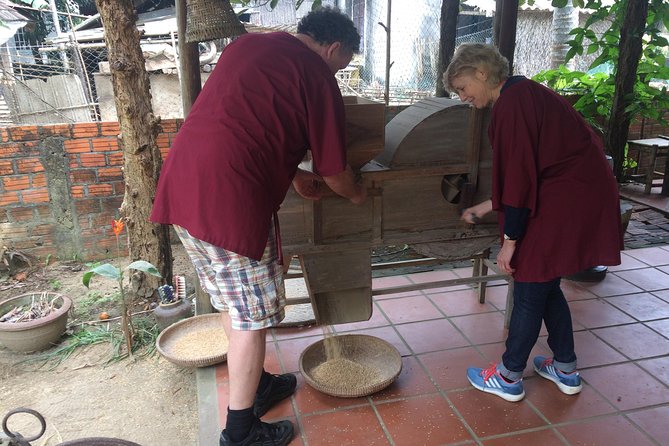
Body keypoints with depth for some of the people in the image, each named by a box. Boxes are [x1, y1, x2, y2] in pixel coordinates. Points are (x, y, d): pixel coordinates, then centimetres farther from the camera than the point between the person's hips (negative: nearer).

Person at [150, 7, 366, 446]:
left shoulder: (248, 45, 20)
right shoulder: (318, 76, -1)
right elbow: (334, 170, 3)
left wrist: (294, 175, 32)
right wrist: (356, 193, 25)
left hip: (181, 187, 8)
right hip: (231, 200, -8)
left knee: (235, 302, 23)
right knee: (252, 315, 8)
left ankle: (255, 383, 42)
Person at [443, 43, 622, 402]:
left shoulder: (511, 102, -15)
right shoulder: (523, 95, 15)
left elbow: (519, 174, -20)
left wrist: (510, 240, -15)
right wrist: (484, 208, 24)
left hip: (566, 203, -10)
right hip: (583, 196, 10)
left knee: (529, 288, 2)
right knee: (544, 285, 18)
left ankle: (509, 378, 18)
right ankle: (565, 369, 32)